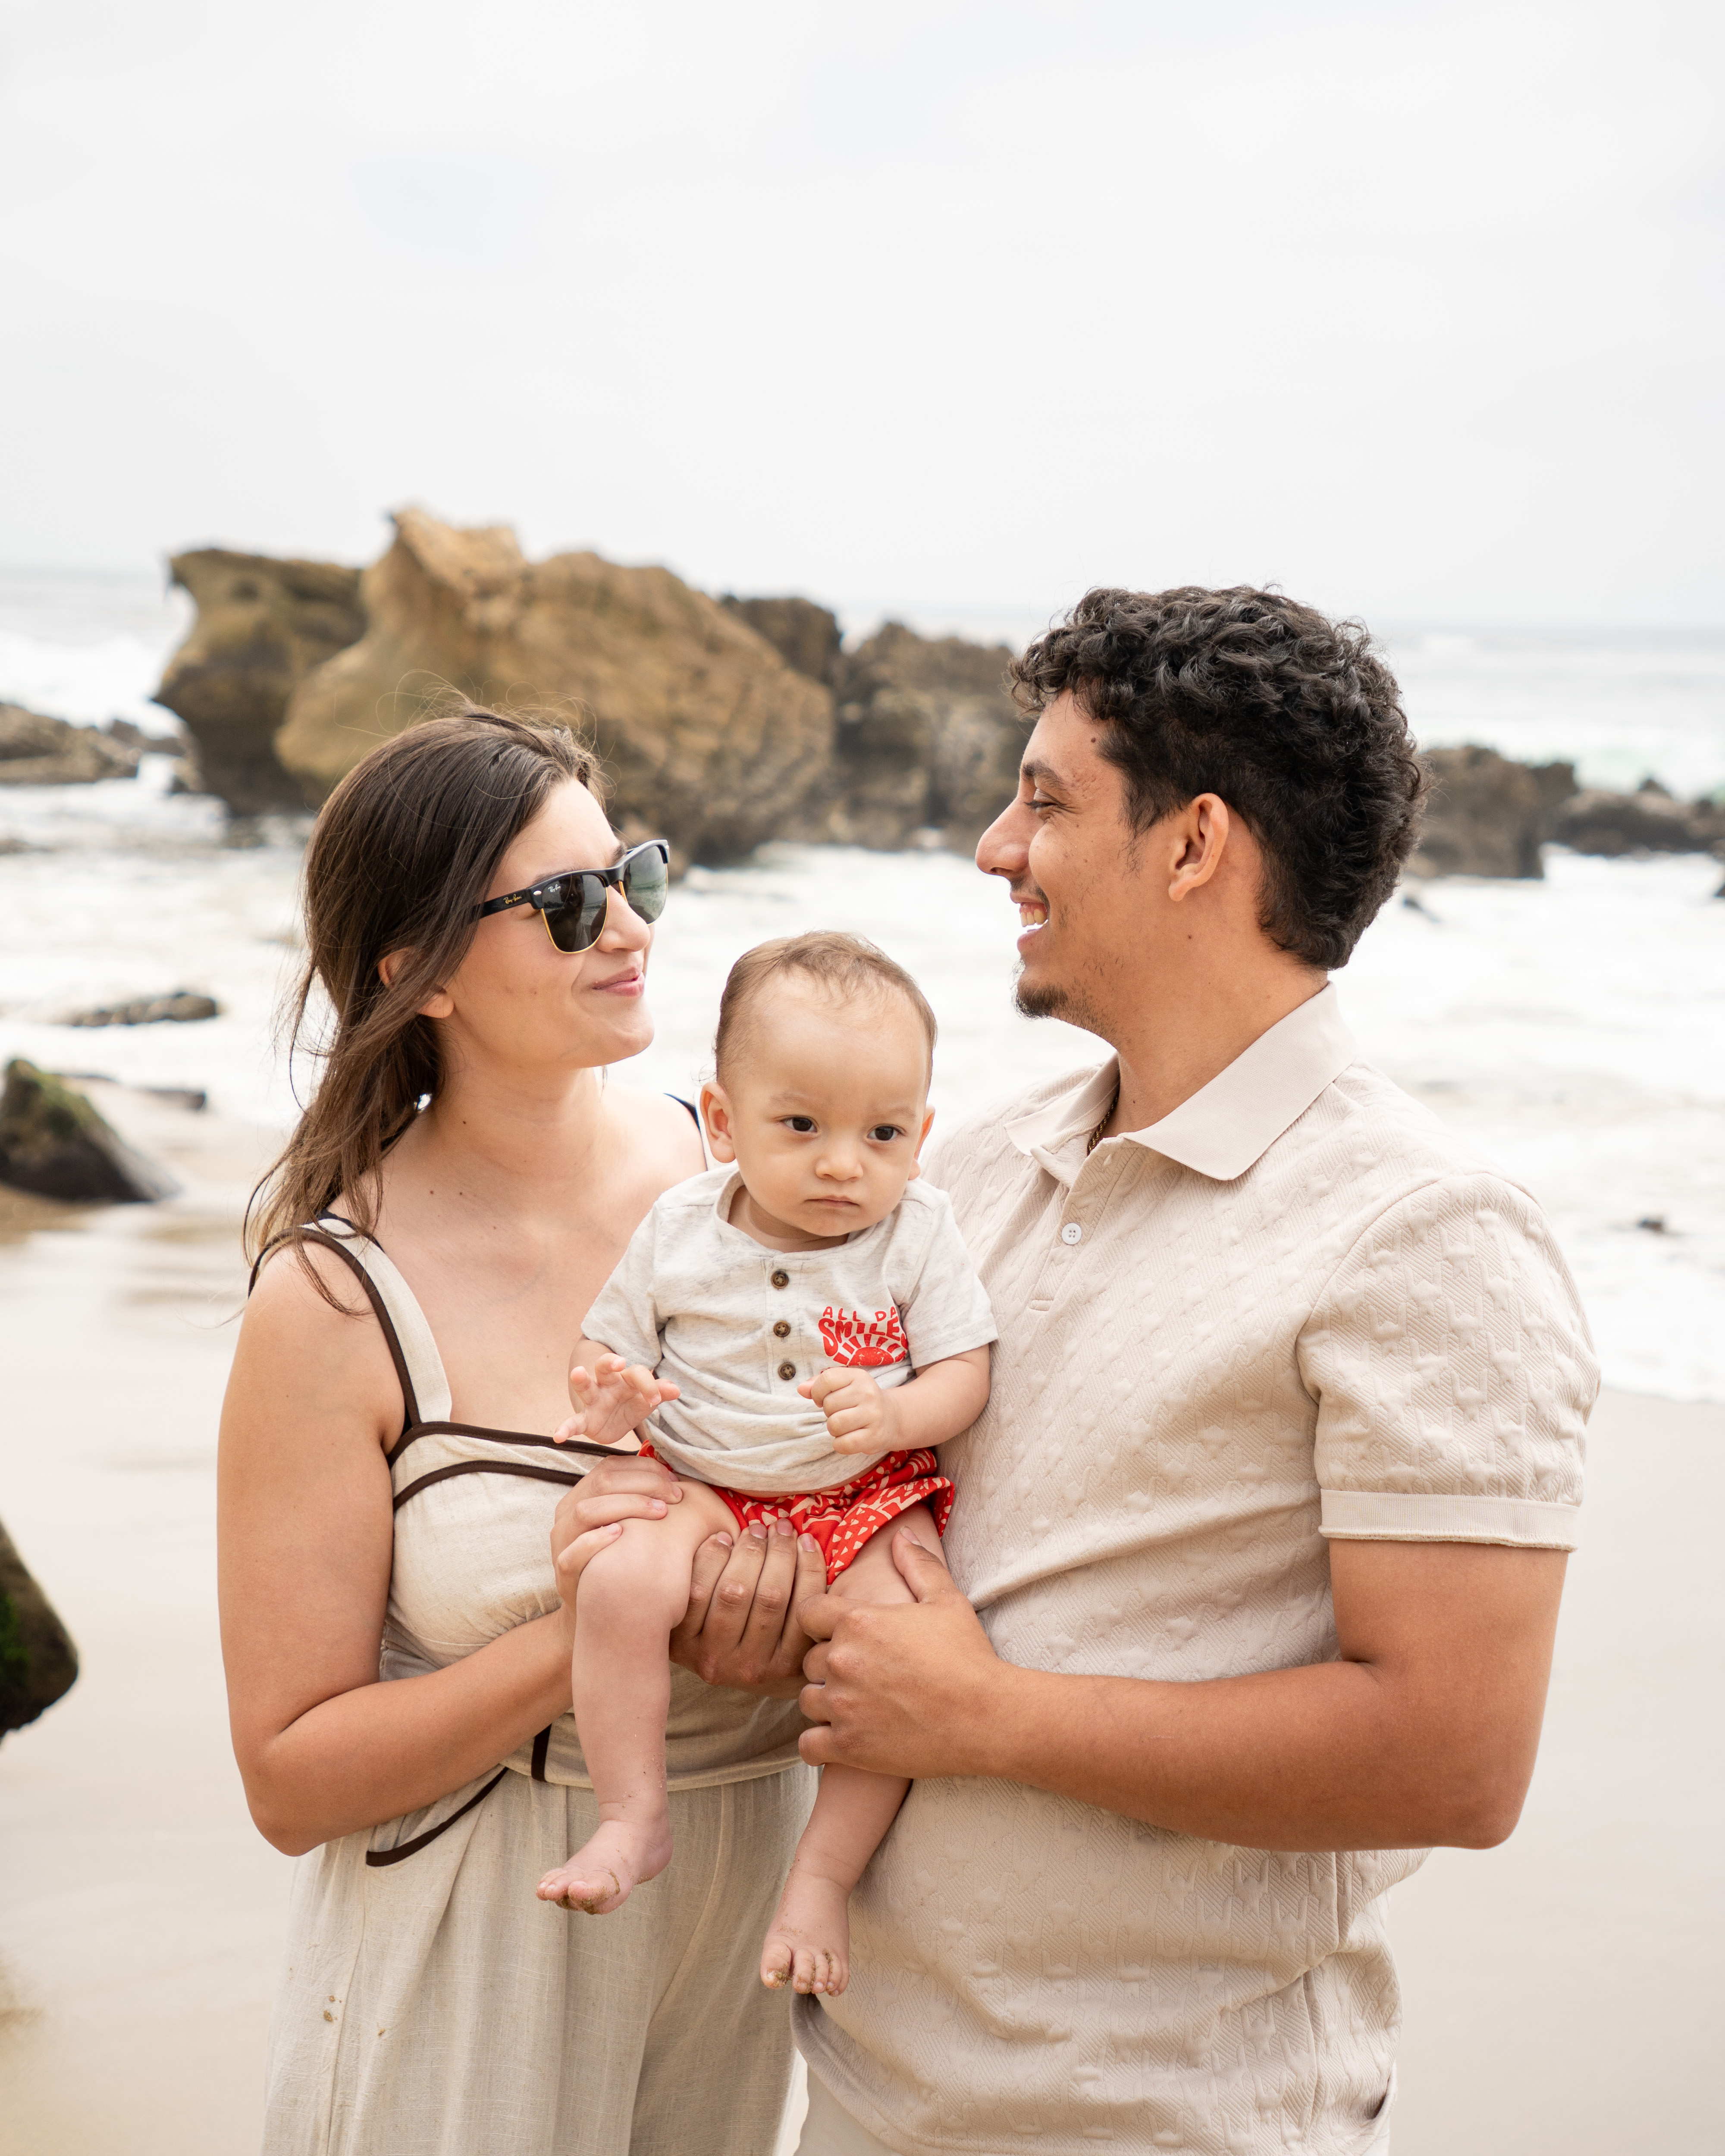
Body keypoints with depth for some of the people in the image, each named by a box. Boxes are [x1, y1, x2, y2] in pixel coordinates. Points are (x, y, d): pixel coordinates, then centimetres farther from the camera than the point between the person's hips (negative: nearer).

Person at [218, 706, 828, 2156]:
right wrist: (593, 1636, -25)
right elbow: (292, 1777, -14)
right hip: (485, 1956, -4)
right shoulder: (339, 1304, -17)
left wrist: (793, 1597, -16)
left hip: (750, 1883, 4)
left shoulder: (725, 1169, -5)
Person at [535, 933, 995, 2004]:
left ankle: (822, 1874, -8)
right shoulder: (680, 1230, -2)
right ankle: (633, 1819, -14)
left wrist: (891, 1412, -26)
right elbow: (612, 1346, 9)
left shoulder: (919, 1233, -4)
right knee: (621, 1584, -29)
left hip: (870, 1495, 0)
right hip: (709, 1485, 1)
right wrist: (609, 1402, -15)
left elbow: (966, 1375, -5)